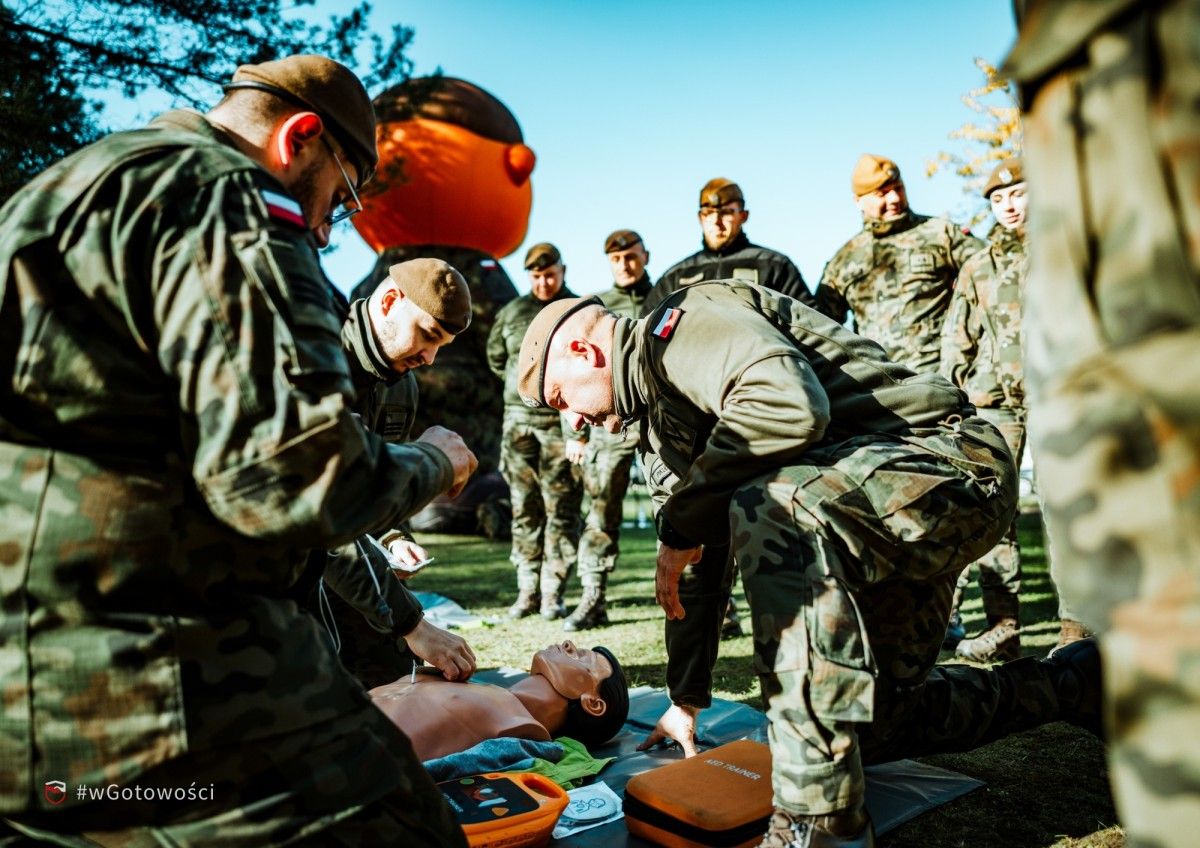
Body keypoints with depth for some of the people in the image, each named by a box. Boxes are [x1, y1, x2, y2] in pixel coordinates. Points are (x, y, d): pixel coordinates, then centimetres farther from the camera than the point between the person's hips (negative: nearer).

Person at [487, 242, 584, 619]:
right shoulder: (511, 312, 11)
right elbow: (496, 358, 26)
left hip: (562, 423, -3)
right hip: (518, 421, 4)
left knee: (561, 512, 0)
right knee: (524, 511, 7)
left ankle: (553, 593, 8)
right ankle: (527, 591, 16)